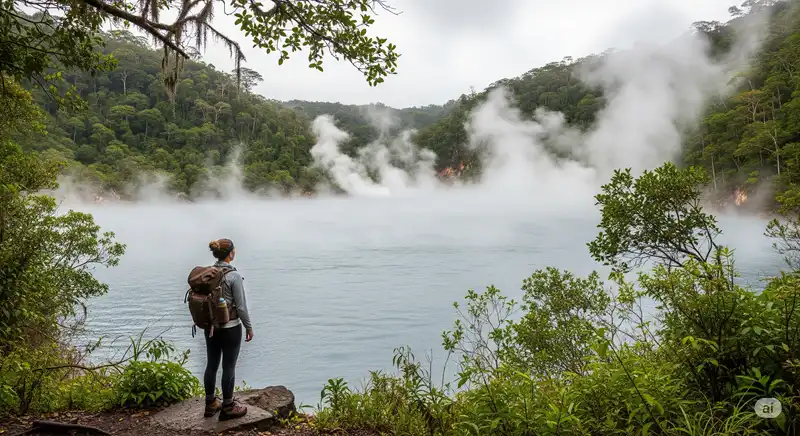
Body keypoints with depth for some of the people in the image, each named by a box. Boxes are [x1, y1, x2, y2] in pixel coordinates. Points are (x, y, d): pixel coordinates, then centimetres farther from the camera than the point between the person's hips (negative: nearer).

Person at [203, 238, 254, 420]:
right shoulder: (234, 275, -19)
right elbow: (241, 306, -16)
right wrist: (249, 327, -3)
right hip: (230, 328, -6)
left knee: (211, 364, 15)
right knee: (229, 367, 5)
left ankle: (211, 404, 27)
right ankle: (227, 407, 16)